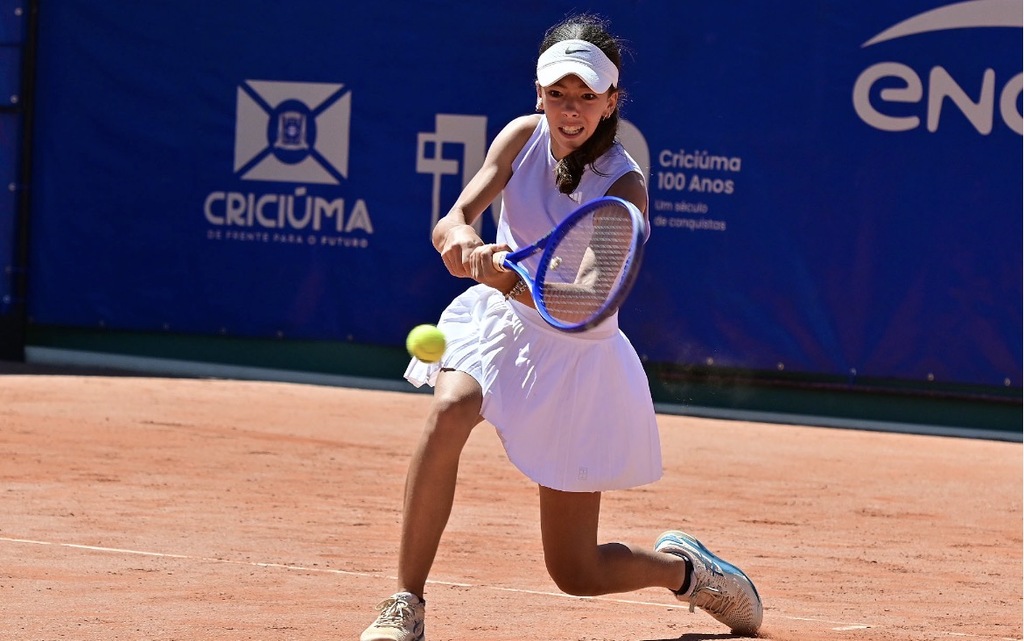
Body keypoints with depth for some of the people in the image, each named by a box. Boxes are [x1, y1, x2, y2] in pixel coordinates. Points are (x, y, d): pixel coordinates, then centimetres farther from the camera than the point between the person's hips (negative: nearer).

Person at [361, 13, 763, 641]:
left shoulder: (625, 188, -23)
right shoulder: (524, 136, -11)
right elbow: (451, 221, -21)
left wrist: (518, 281, -56)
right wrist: (465, 242, -46)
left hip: (577, 359, -3)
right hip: (499, 323, 3)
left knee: (577, 573, 1)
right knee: (450, 409, -34)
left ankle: (683, 567, 35)